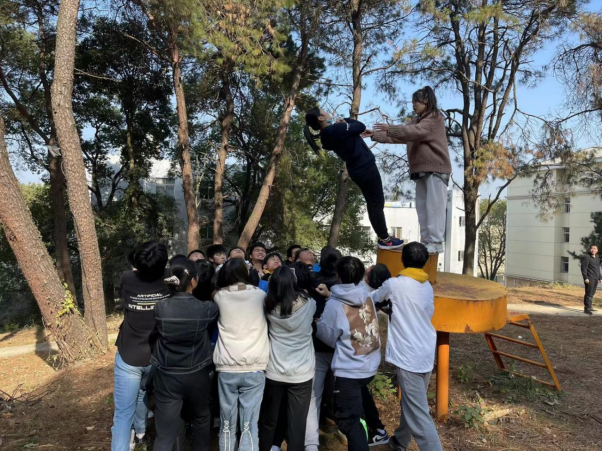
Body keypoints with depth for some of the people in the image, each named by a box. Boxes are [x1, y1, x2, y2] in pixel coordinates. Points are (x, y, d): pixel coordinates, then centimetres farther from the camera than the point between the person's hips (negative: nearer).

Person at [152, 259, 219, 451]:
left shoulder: (160, 308, -14)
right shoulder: (206, 309, -18)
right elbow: (217, 308, 6)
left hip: (167, 377, 1)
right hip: (197, 375, 0)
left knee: (165, 434, 9)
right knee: (201, 418, 27)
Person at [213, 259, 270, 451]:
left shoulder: (220, 295, 1)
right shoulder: (260, 295, 1)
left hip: (227, 368, 1)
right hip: (254, 368, -1)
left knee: (227, 424, 13)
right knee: (249, 425, 4)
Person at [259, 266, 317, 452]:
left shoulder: (270, 307, -9)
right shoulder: (308, 304, -11)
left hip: (274, 372, 2)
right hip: (302, 372, -2)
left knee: (269, 419, 19)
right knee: (297, 423, 8)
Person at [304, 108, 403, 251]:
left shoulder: (326, 135, 6)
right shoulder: (337, 128, -22)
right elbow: (361, 126, -13)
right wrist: (346, 121, 2)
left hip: (357, 169, 9)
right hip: (366, 167, -9)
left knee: (372, 203, 16)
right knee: (377, 203, -1)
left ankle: (383, 236, 25)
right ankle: (385, 239, 7)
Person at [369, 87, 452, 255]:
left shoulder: (435, 118, -4)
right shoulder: (418, 121, 24)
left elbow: (416, 132, -21)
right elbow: (401, 136, 19)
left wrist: (390, 128, -26)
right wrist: (375, 135, 12)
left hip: (436, 169, -9)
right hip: (422, 170, 9)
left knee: (434, 206, -12)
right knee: (422, 206, 4)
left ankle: (437, 243, -12)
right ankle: (427, 241, 7)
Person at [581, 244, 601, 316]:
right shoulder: (586, 257, -7)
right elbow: (583, 268, -12)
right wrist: (585, 278, -17)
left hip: (596, 279, 7)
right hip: (589, 278, -7)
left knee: (592, 293, 10)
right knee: (589, 293, -8)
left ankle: (590, 307, 20)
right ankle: (587, 309, -7)